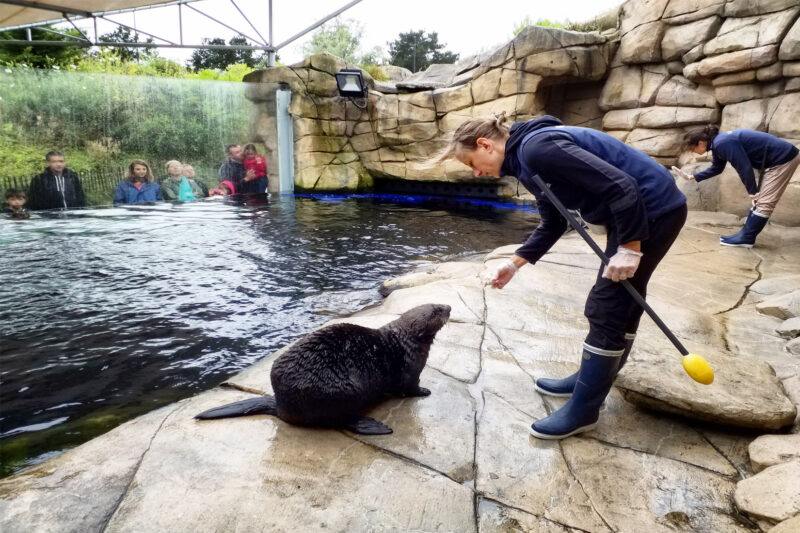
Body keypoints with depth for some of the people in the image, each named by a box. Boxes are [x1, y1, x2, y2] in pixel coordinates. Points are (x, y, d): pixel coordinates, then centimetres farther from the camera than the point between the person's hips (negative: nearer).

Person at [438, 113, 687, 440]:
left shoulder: (537, 147, -23)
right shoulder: (526, 159, 8)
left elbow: (620, 185, -26)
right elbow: (553, 223, 15)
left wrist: (629, 248, -21)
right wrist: (514, 263, 9)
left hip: (652, 209, -10)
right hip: (633, 212, 10)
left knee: (607, 308, -4)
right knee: (621, 302, 18)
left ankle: (583, 410, 8)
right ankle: (593, 378, 35)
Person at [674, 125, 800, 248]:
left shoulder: (723, 143, -27)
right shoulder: (718, 143, 4)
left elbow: (745, 168, -25)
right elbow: (716, 168, 21)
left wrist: (753, 192, -13)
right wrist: (692, 177, 20)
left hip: (783, 159, -10)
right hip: (775, 160, 10)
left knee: (764, 202, -5)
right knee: (760, 200, 12)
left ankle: (746, 238, 0)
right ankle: (746, 235, 17)